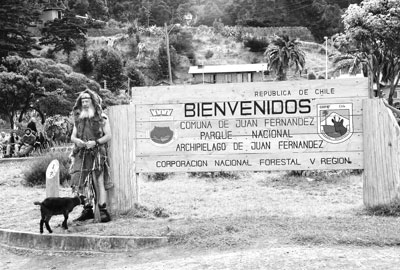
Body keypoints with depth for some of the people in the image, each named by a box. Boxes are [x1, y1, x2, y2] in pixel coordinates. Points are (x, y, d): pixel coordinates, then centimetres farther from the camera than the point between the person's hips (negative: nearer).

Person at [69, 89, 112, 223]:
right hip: (81, 155, 5)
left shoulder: (101, 117, 3)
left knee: (99, 182, -10)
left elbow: (108, 135, -1)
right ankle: (87, 210, 13)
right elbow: (72, 136, 19)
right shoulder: (78, 118, 18)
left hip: (96, 153, -5)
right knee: (82, 182, 4)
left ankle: (103, 211, -9)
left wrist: (95, 142, -14)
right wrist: (77, 140, -4)